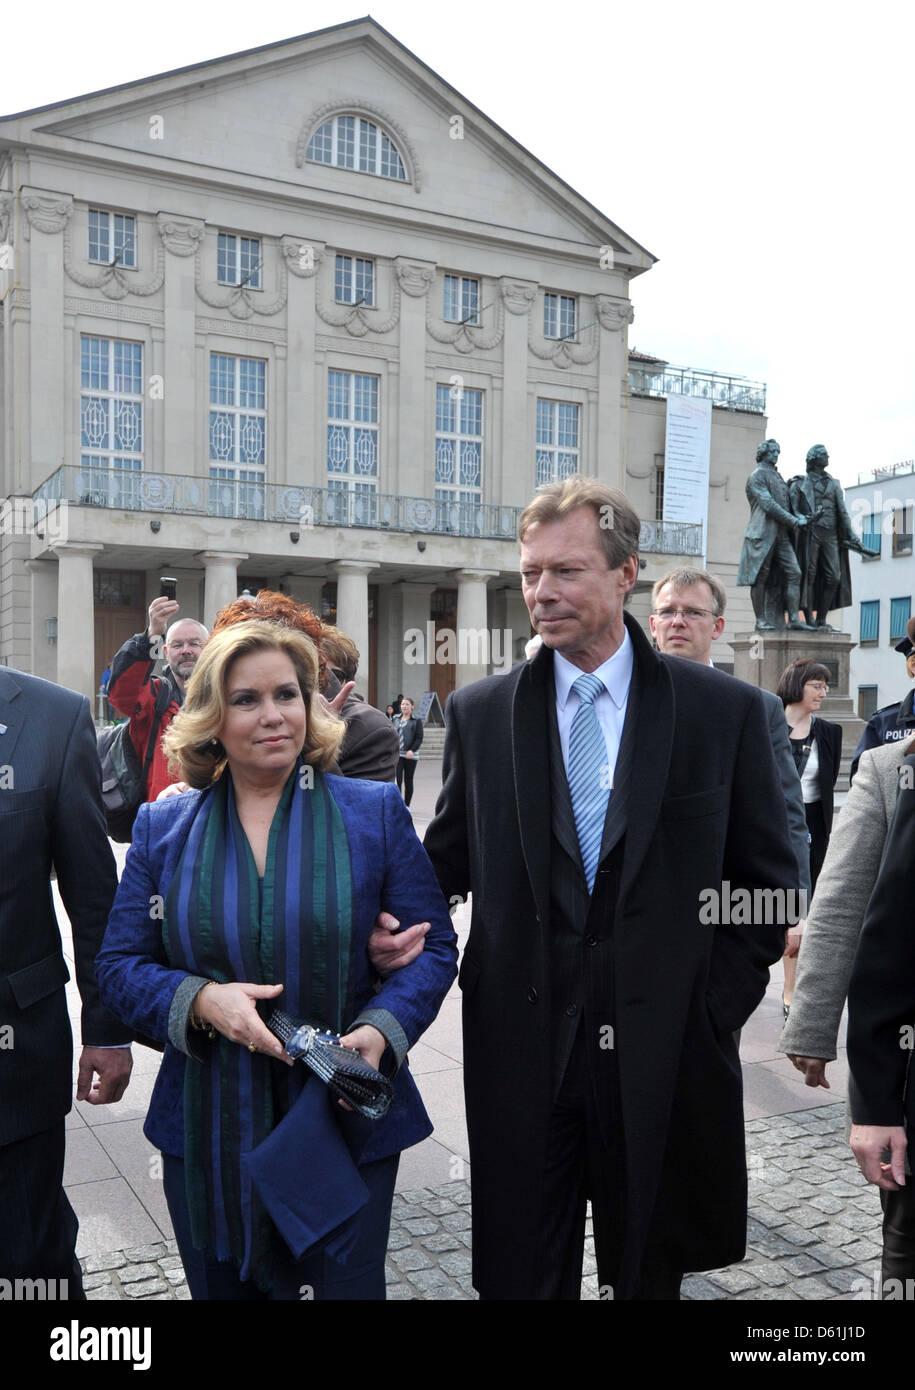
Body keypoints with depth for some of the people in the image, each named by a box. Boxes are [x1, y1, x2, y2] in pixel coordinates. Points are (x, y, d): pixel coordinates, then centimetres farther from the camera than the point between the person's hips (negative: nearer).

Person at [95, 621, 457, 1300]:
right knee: (222, 1285, 19)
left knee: (350, 1284, 11)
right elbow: (119, 963, 2)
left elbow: (435, 947, -2)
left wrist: (381, 1030, -19)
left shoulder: (375, 811, -3)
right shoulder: (164, 828, 2)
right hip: (208, 1136, 2)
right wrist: (201, 1000, -18)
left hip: (347, 1126, -1)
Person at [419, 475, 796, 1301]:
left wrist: (720, 1005, -3)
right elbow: (450, 860, 8)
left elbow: (768, 882, 3)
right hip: (521, 1045, 1)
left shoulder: (725, 712, -2)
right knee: (521, 1273, 13)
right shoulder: (480, 713, 2)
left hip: (665, 1053, 0)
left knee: (650, 1272, 18)